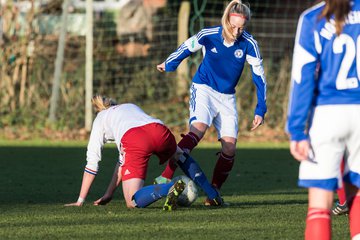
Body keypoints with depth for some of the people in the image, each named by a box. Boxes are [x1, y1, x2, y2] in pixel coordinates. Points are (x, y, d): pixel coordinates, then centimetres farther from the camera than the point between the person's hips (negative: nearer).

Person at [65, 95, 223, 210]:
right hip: (159, 130, 5)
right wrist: (109, 194, 47)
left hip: (134, 141, -5)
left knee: (132, 202, -2)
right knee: (180, 156, 40)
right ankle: (213, 196, 24)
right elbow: (123, 160, 45)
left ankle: (170, 189, -30)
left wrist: (80, 201, 31)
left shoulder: (100, 119, 32)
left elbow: (92, 163, 26)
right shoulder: (131, 107, 44)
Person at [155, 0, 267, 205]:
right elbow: (186, 49, 4)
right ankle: (166, 177, -38)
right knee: (198, 129, -30)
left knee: (230, 147, -9)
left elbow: (259, 77, -5)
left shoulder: (249, 44, -14)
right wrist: (168, 65, 20)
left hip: (227, 97, 3)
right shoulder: (208, 36, -16)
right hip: (203, 89, -3)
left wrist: (260, 110, -7)